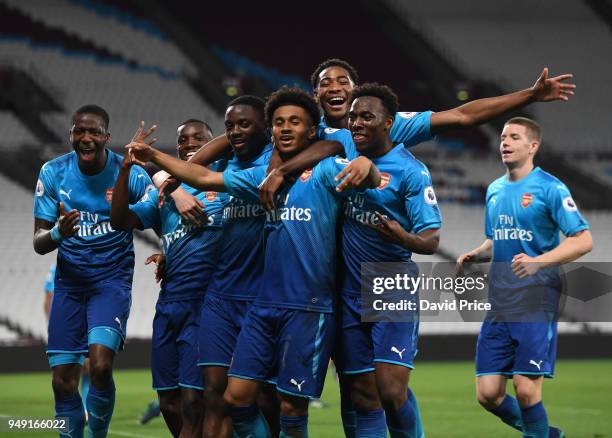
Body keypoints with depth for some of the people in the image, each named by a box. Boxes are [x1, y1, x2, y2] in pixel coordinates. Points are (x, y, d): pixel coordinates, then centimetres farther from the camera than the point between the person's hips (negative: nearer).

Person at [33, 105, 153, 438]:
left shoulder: (130, 174, -8)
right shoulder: (54, 173, -2)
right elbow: (39, 243, -2)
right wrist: (58, 233, -24)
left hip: (112, 281, -3)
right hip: (69, 282, 3)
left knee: (100, 367, -21)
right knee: (63, 381, 0)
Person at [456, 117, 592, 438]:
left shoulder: (550, 188, -7)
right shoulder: (494, 190, 15)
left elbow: (583, 240, -12)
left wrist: (538, 261, -24)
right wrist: (474, 255, 7)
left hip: (536, 303, -6)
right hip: (499, 305, 6)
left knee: (526, 389, -12)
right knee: (488, 393, 2)